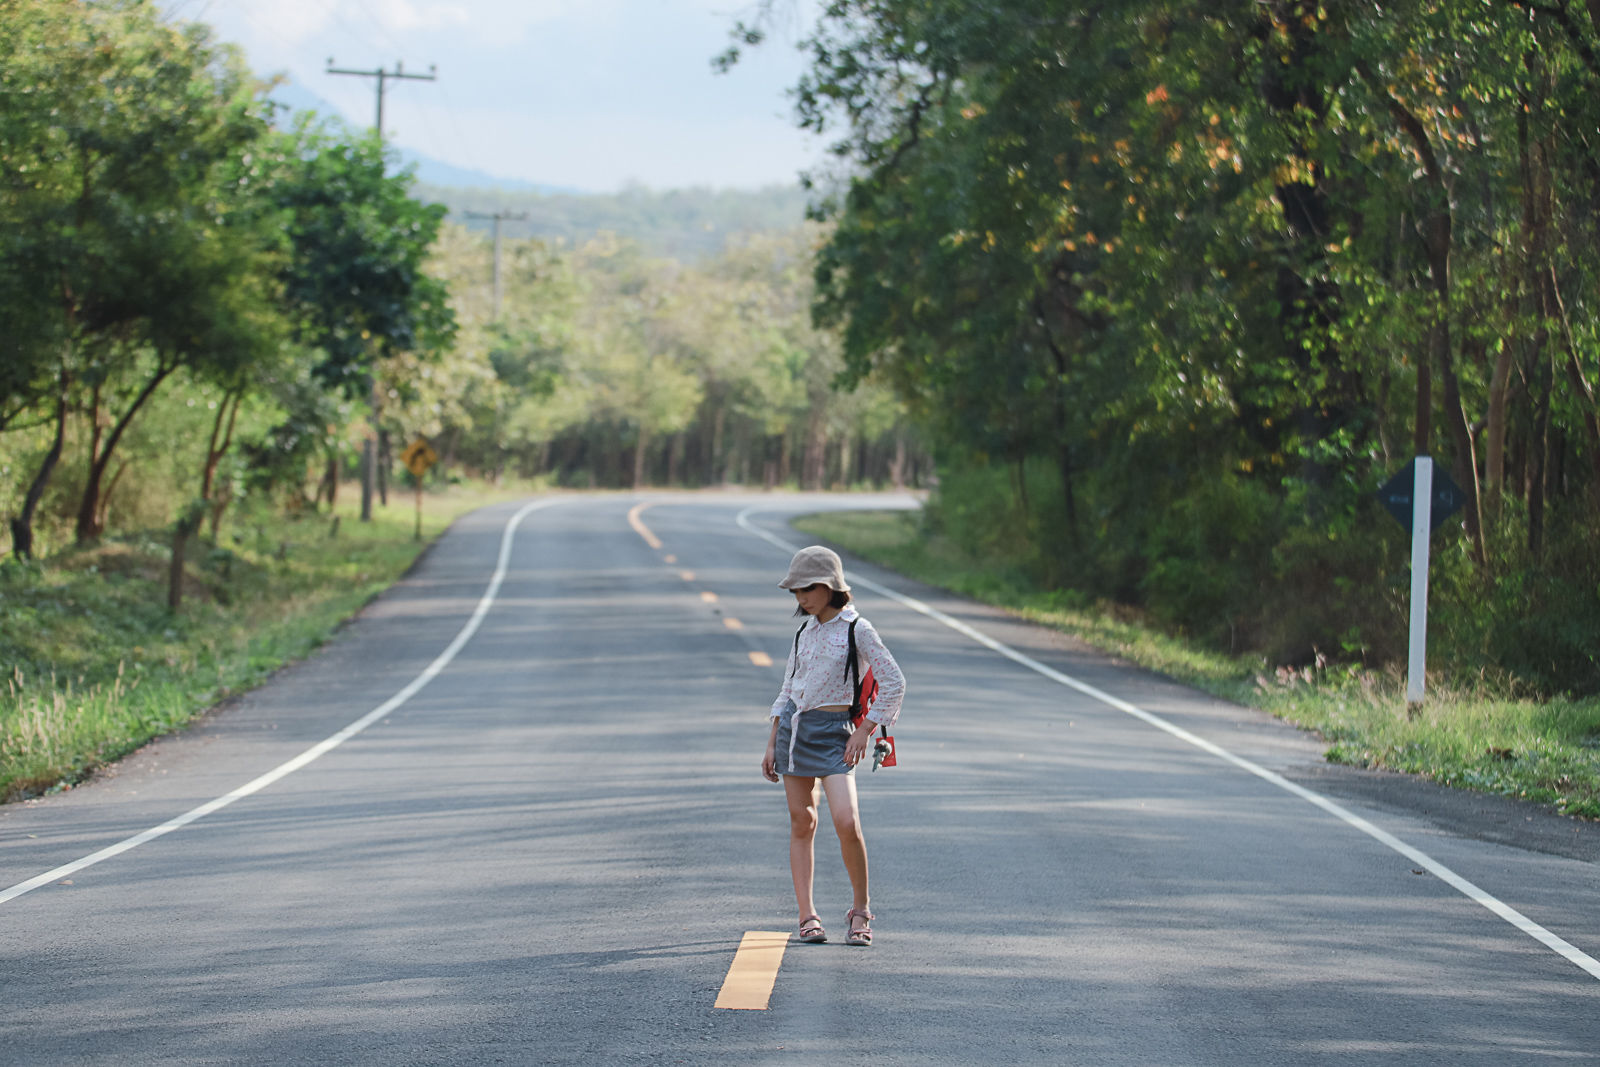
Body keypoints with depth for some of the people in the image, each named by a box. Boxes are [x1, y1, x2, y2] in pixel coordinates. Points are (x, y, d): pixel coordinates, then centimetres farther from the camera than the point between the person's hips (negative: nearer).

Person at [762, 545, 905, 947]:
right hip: (793, 728, 6)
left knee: (846, 821, -18)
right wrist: (772, 745, 13)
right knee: (801, 822, 4)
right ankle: (807, 915, 6)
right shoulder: (805, 632, 12)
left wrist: (864, 731, -10)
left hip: (833, 733, -6)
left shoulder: (857, 629, -6)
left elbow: (893, 683, -8)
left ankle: (861, 908, -1)